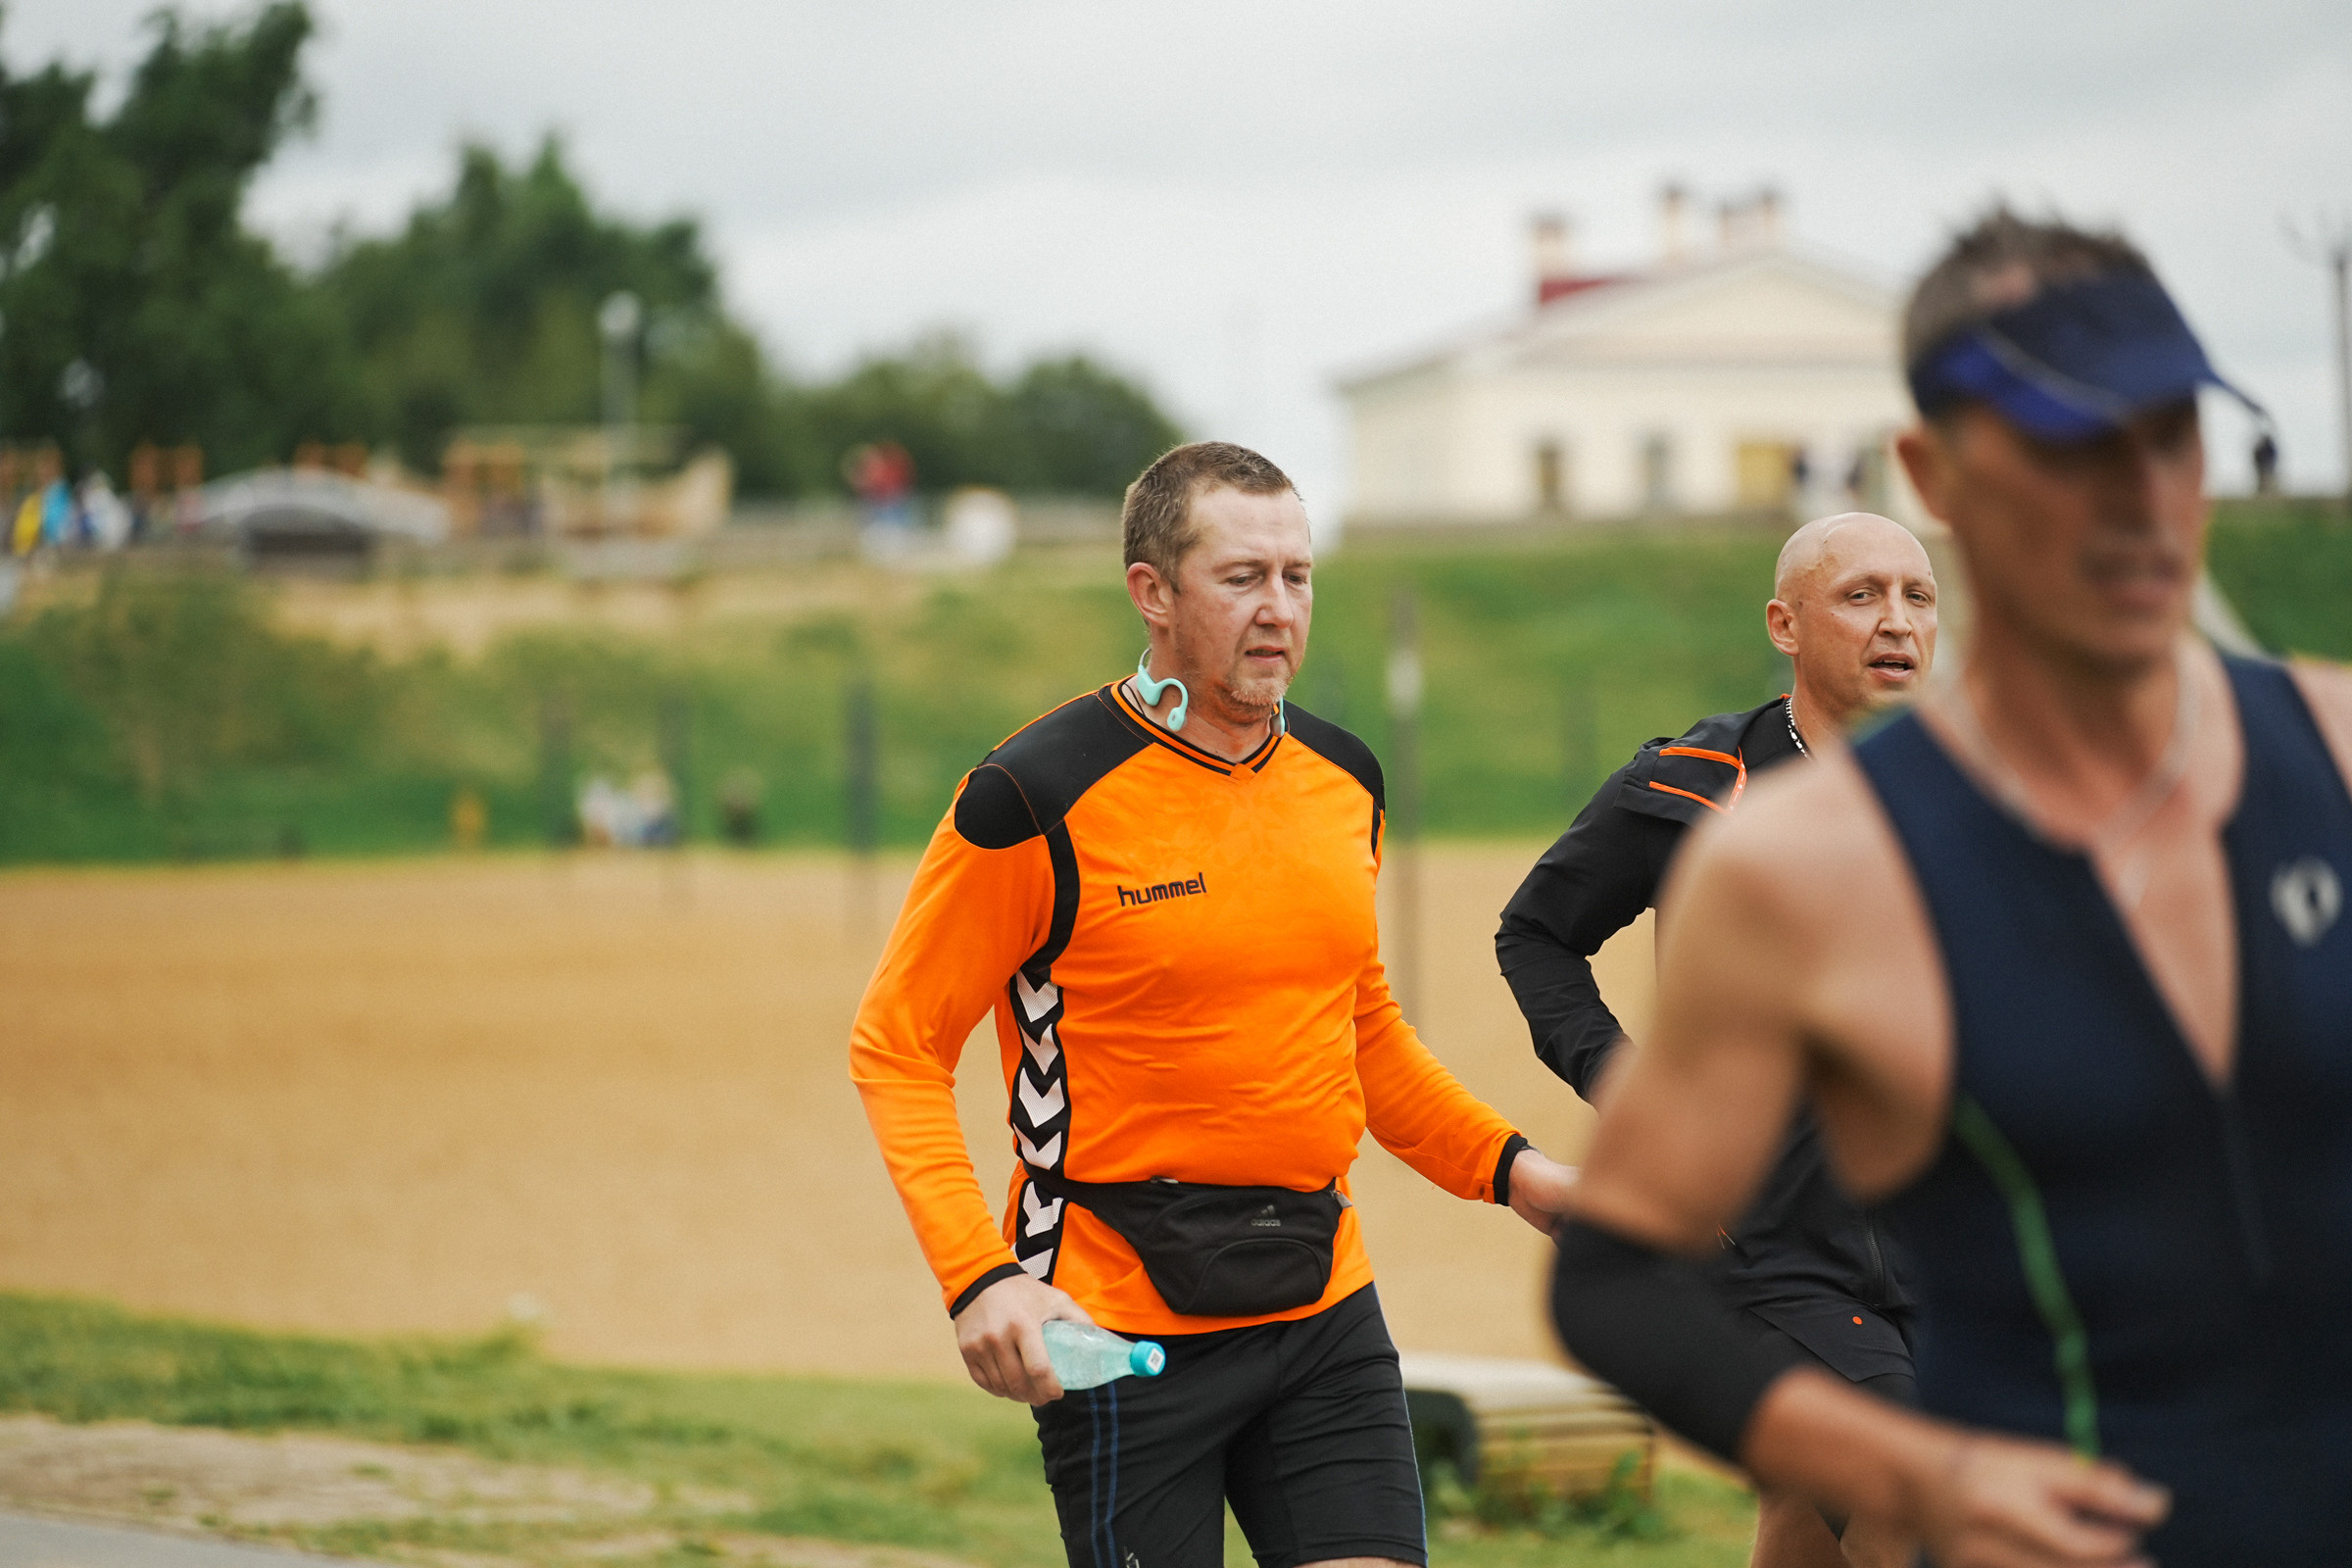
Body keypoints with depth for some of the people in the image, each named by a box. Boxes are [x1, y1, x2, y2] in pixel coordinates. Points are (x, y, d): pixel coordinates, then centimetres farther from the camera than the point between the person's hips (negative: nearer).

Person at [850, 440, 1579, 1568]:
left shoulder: (1342, 780, 8)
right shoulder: (1040, 799, -11)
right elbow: (896, 1047, -8)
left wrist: (1505, 1168, 12)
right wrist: (978, 1277, -20)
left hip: (1323, 1303, 5)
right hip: (1119, 1327, -5)